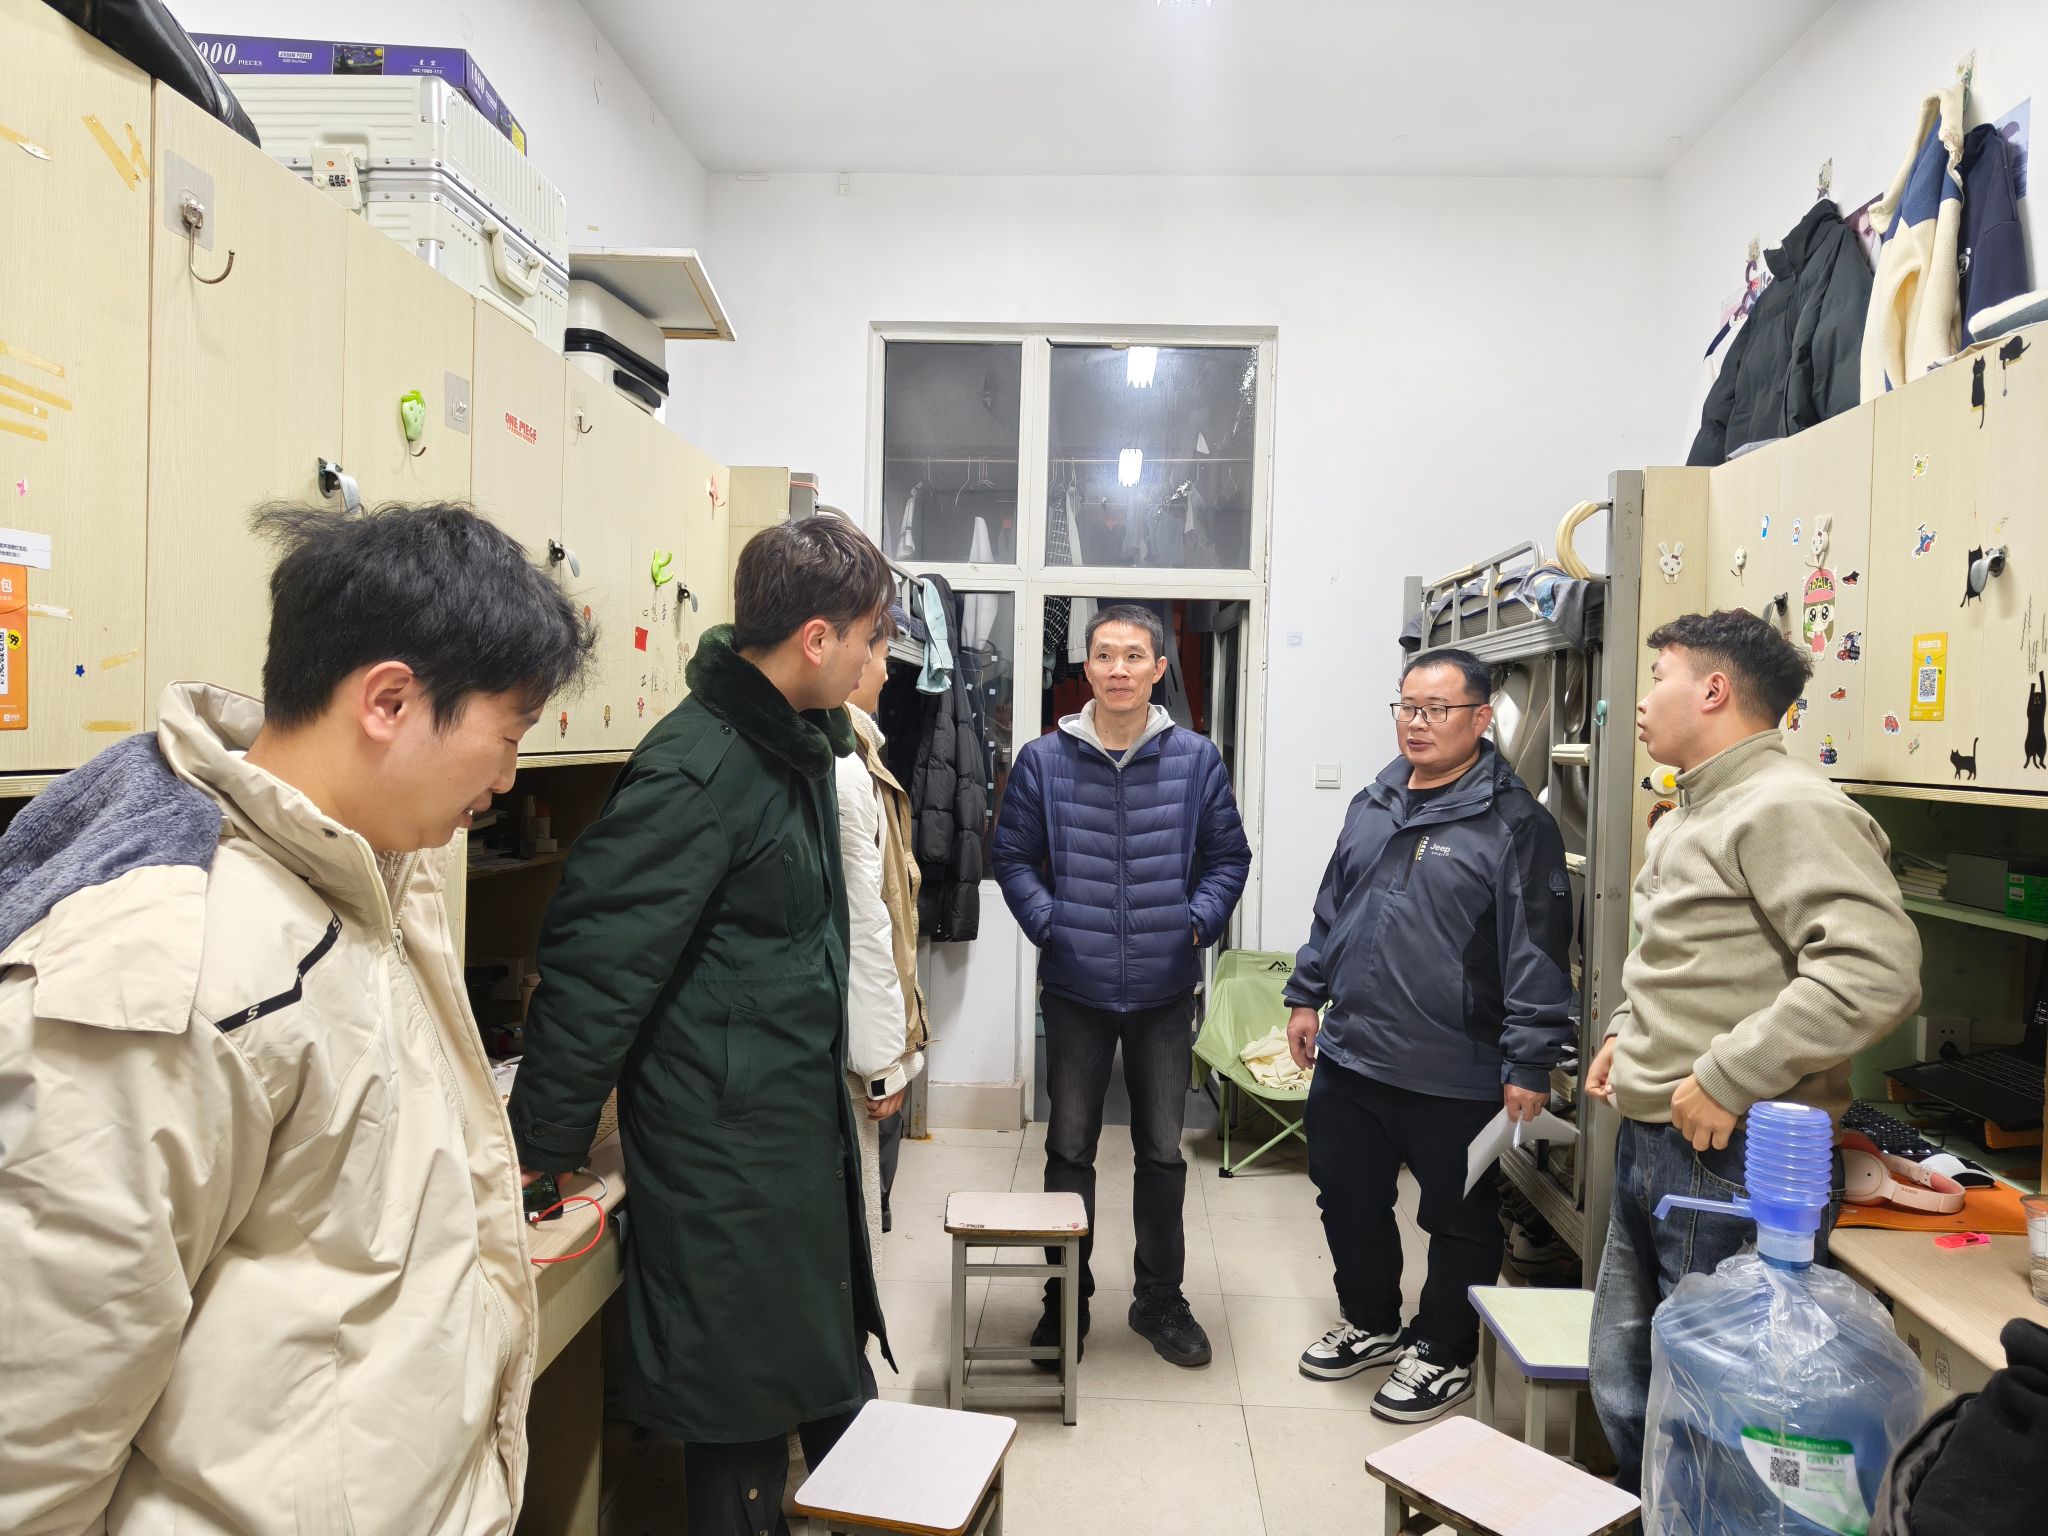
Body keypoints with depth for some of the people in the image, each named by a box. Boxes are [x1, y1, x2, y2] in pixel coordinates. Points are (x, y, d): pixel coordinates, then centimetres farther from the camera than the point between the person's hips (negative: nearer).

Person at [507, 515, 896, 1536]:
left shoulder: (800, 743, 7)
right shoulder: (696, 770, -23)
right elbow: (597, 960, -22)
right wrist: (548, 1146, -15)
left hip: (804, 1136, 9)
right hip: (724, 1158, -9)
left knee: (836, 1390, 24)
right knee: (743, 1442, 9)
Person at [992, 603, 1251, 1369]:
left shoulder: (1197, 759, -3)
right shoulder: (1044, 760, -4)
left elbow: (1228, 857, 5)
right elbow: (1013, 855, 3)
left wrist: (1199, 920, -9)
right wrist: (1047, 923, -9)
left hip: (1165, 989, 1)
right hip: (1075, 988, 0)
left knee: (1162, 1150, 13)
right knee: (1069, 1149, 11)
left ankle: (1160, 1298, 32)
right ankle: (1066, 1297, 29)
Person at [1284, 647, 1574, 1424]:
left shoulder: (1513, 823, -13)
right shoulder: (1372, 805, 9)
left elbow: (1538, 953, -15)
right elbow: (1331, 909, 18)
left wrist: (1529, 1066, -16)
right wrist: (1307, 996, 16)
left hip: (1456, 1076, -6)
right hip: (1349, 1059, 7)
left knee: (1459, 1223, 12)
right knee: (1347, 1200, 19)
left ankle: (1443, 1352, 33)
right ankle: (1370, 1322, 41)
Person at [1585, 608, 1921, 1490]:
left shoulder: (1788, 810, -16)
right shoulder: (1691, 816, 16)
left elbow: (1877, 969, -28)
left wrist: (1728, 1079, -25)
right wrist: (1627, 1033, 14)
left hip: (1729, 1157, -10)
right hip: (1649, 1144, 10)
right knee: (1626, 1394, 20)